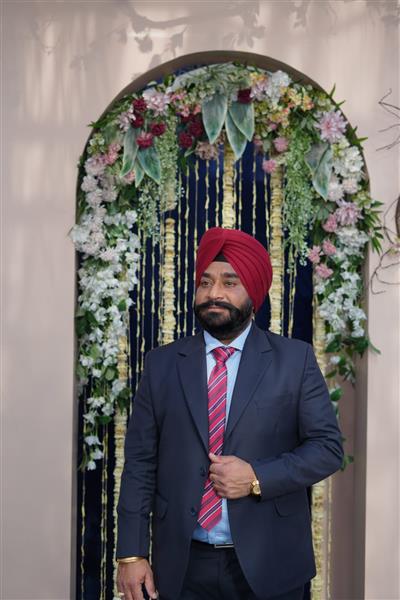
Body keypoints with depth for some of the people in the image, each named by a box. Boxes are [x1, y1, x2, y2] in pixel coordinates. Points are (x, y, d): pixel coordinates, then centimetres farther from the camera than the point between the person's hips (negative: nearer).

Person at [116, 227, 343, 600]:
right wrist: (131, 554, -3)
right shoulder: (161, 364, 2)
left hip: (269, 565, -1)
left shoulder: (295, 358, -2)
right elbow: (140, 463, 1)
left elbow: (328, 447, -2)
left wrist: (257, 478, -16)